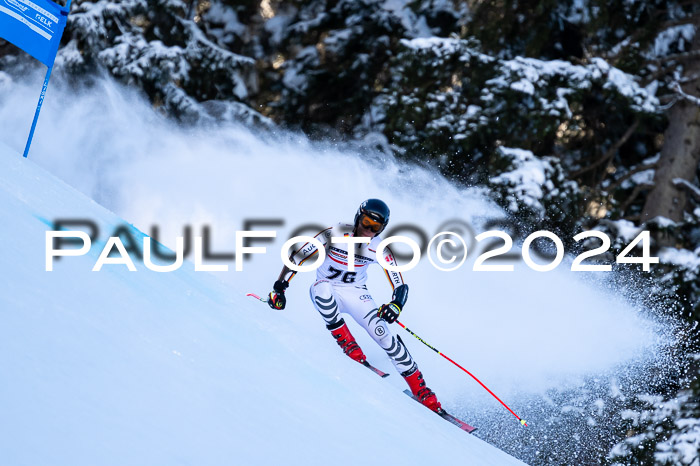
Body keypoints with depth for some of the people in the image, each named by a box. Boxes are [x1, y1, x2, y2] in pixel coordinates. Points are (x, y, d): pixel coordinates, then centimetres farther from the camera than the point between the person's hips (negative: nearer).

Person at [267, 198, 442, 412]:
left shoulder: (380, 250, -13)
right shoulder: (335, 235, -20)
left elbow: (400, 286, -13)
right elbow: (297, 258, -16)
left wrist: (396, 305, -36)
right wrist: (279, 288, -21)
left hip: (355, 294, 1)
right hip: (325, 292, -1)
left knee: (382, 332, -20)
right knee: (322, 286, -38)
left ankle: (420, 389, -13)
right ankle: (346, 341, -22)